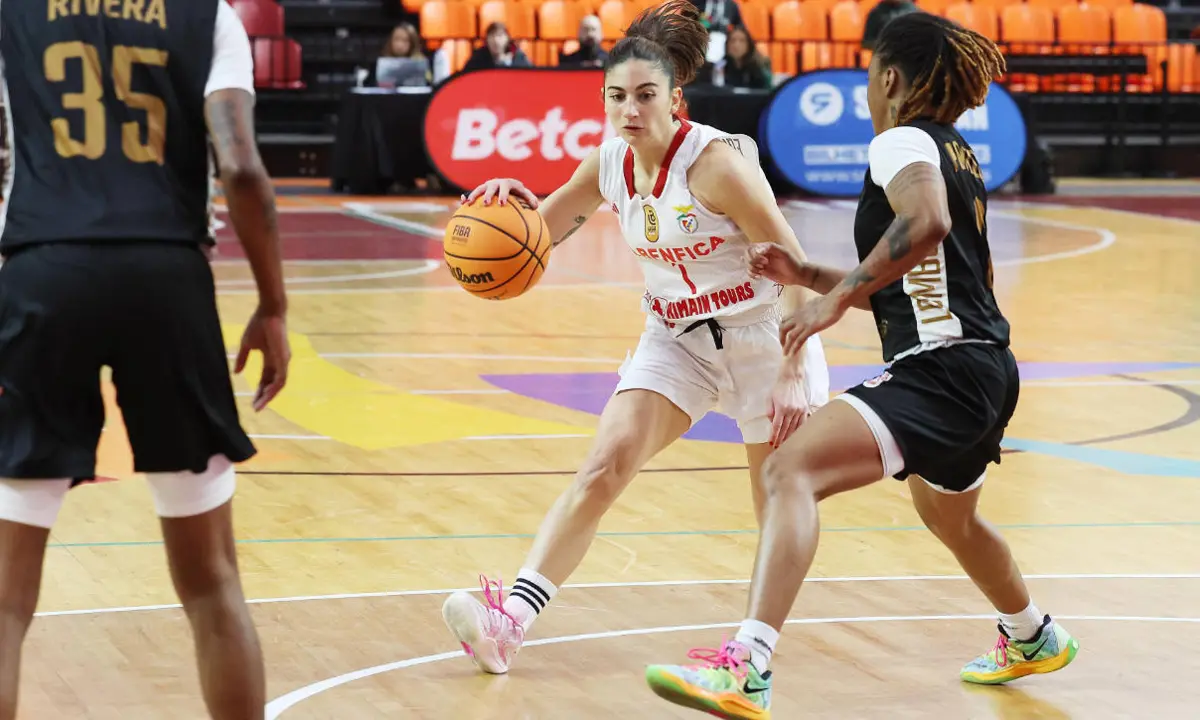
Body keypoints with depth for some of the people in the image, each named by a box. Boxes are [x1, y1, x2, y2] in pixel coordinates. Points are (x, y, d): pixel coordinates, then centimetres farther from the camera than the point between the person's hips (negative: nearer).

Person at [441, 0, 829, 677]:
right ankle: (512, 618, -23)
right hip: (677, 336, 5)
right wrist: (509, 202, -14)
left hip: (763, 336, -4)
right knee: (606, 464, -13)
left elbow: (793, 265, -21)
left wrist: (792, 372, -25)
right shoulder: (609, 164, -5)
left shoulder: (716, 162, -24)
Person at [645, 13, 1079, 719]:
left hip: (938, 369, -10)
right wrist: (813, 276, 23)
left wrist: (838, 296, -24)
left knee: (792, 470, -25)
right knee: (949, 515, 38)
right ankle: (1036, 638, 62)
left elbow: (926, 221, -30)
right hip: (988, 373, 10)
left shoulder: (902, 142, -7)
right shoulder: (959, 154, 20)